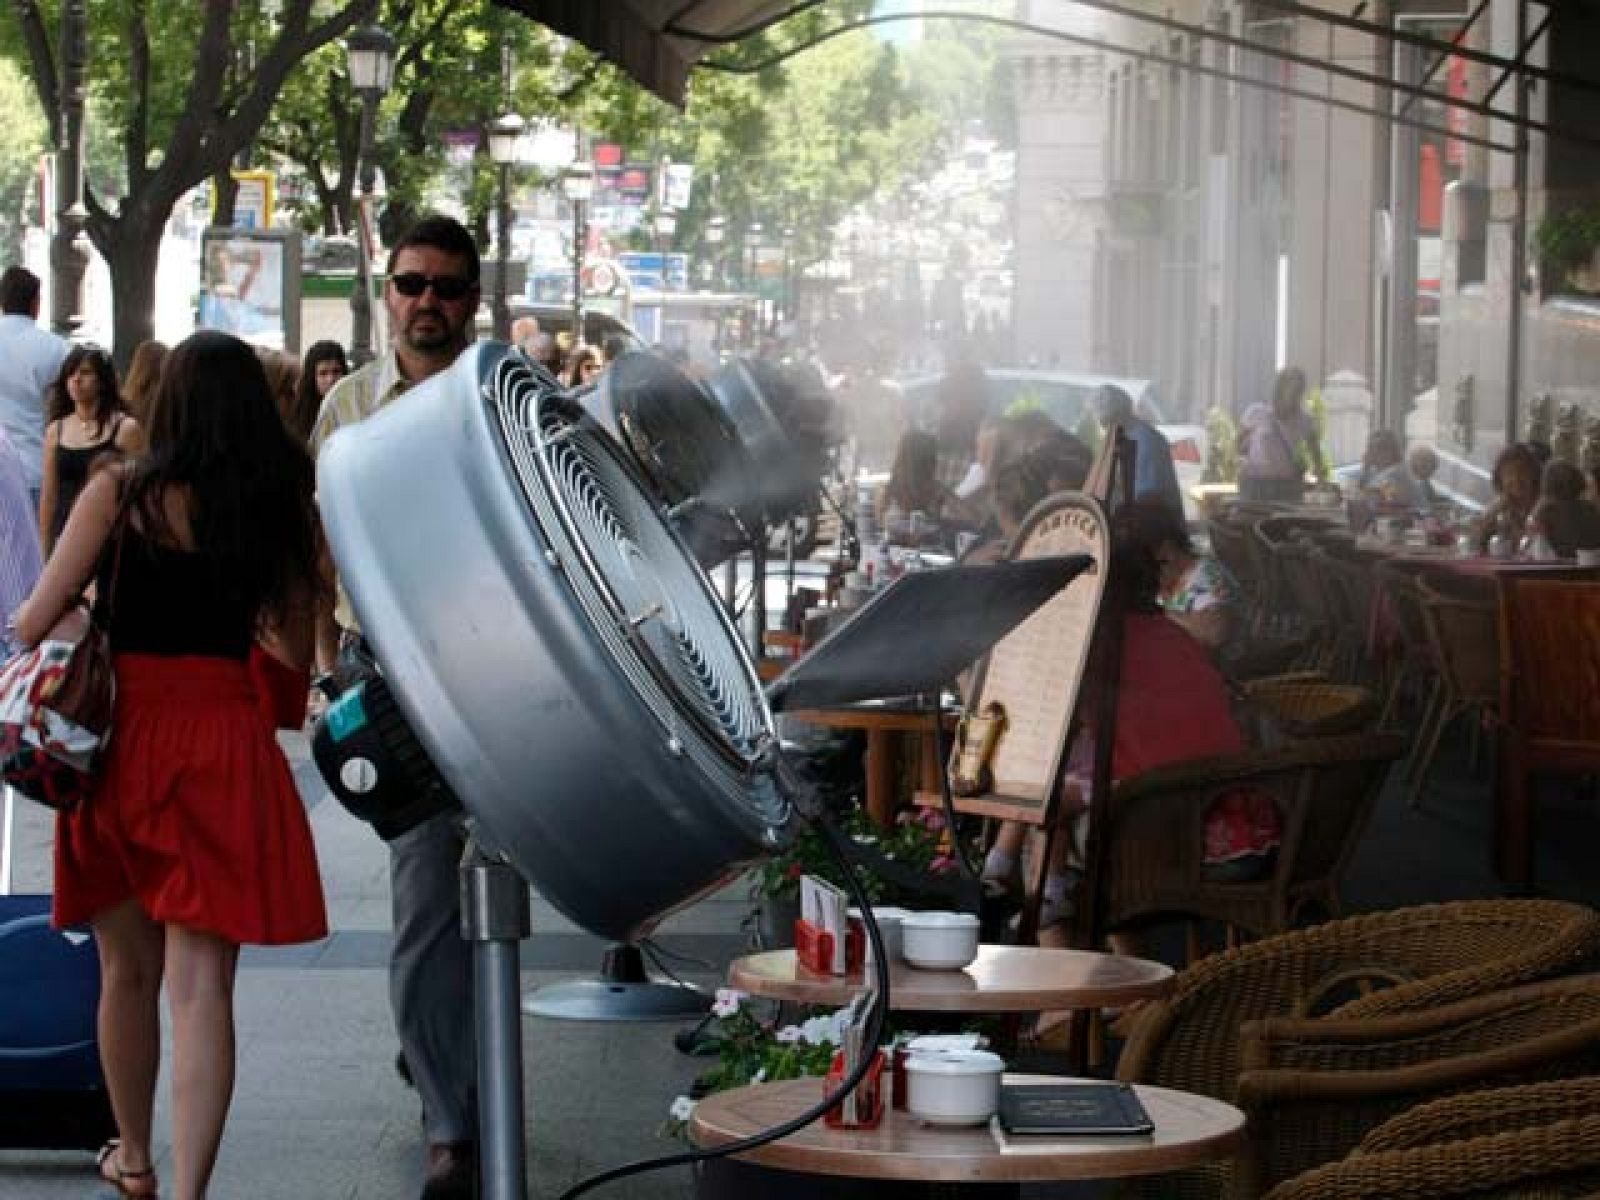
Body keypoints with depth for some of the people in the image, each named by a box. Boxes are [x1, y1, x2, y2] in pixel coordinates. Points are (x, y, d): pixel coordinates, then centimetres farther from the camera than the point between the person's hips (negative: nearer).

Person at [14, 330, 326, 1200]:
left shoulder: (118, 492, -3)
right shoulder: (280, 509, 3)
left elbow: (34, 625, -3)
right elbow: (295, 646, 11)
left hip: (120, 734, 0)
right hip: (222, 741, 0)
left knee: (127, 971, 17)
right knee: (200, 987, -2)